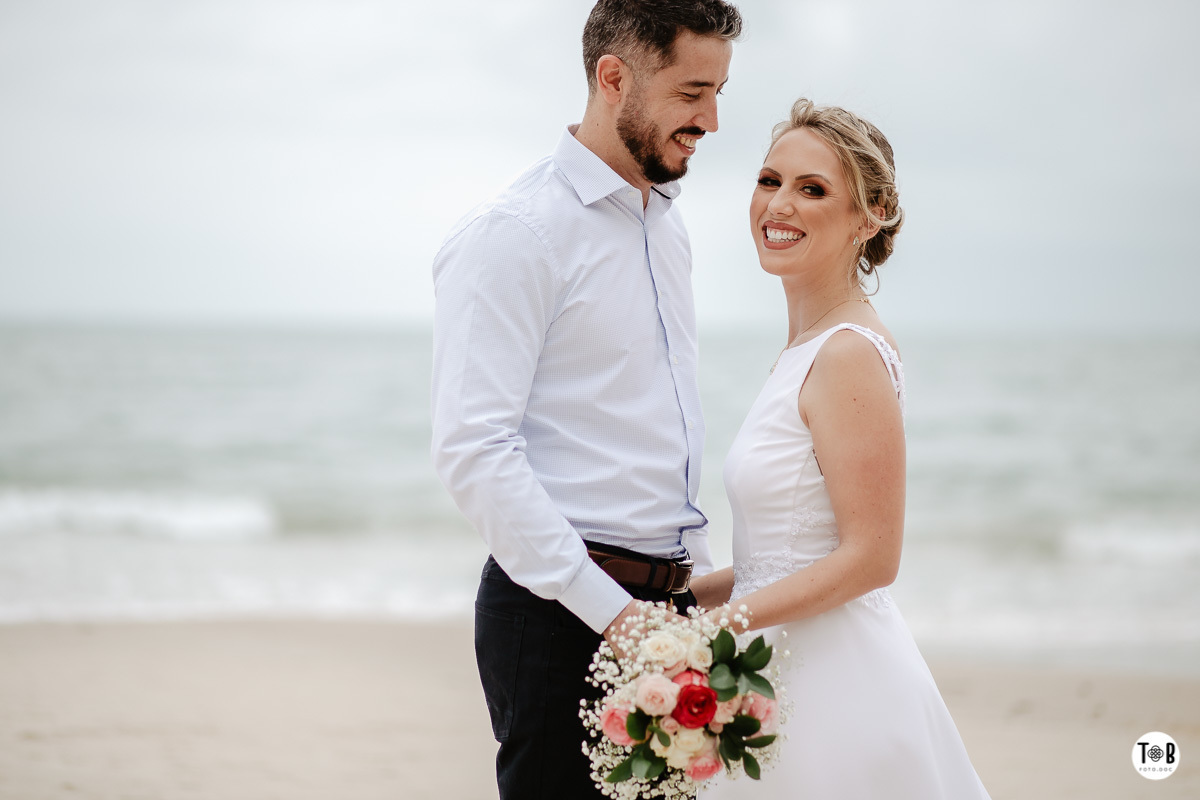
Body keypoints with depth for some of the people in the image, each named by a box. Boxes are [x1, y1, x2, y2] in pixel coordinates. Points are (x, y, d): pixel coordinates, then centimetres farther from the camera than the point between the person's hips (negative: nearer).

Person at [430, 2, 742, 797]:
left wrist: (701, 576, 14)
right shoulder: (513, 233, -11)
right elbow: (472, 449, -19)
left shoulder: (667, 222, 16)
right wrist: (609, 609, -20)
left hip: (664, 604, 8)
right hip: (559, 613, -8)